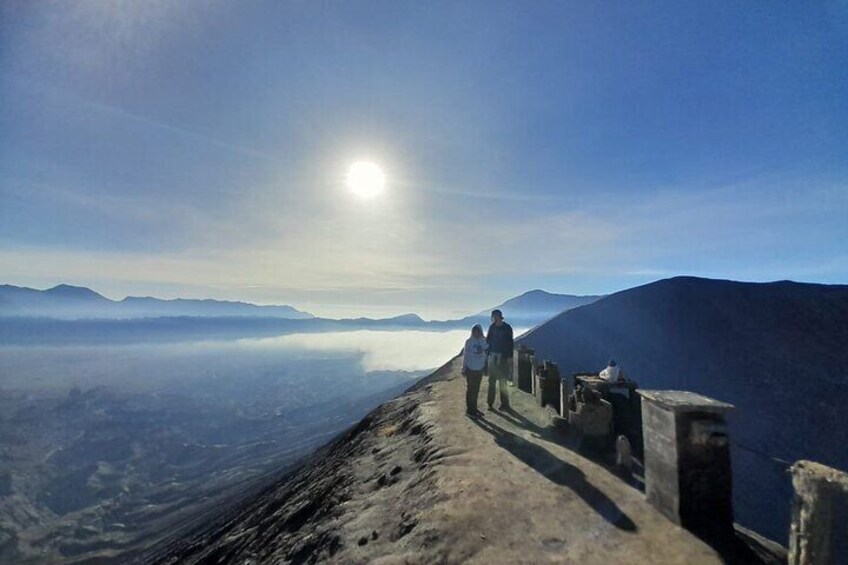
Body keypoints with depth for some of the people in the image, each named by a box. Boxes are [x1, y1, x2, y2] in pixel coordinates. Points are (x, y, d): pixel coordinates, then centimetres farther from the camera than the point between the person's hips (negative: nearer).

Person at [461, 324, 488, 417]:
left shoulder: (484, 341, -3)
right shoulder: (469, 341, -12)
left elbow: (487, 351, 9)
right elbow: (465, 355, -7)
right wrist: (464, 368, -5)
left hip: (479, 369, 4)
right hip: (470, 369, -4)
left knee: (476, 389, 15)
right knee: (470, 389, 5)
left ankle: (474, 408, 30)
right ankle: (469, 409, 17)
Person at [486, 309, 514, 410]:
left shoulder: (507, 328, -6)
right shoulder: (492, 327, 4)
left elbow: (510, 343, -5)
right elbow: (488, 340, 7)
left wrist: (510, 357, -9)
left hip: (503, 357, -4)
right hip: (493, 356, 4)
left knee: (502, 382, 1)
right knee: (491, 381, 8)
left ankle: (505, 404, 14)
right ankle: (490, 403, 18)